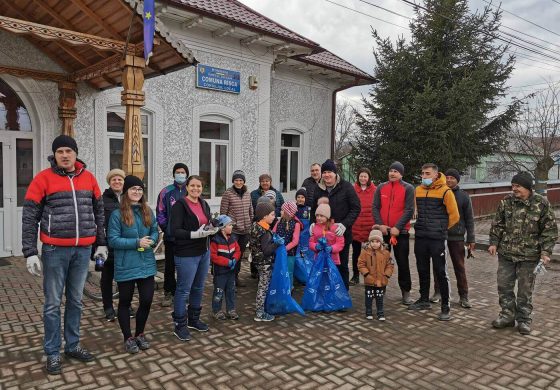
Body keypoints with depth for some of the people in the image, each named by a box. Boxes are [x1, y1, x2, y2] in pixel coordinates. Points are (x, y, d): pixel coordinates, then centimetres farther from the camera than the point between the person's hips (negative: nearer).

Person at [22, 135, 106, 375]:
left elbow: (99, 212, 13)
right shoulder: (43, 179, -4)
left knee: (76, 300, 15)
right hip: (55, 250, -3)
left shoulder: (88, 177, 6)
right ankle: (53, 353, 21)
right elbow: (29, 219, -4)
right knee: (53, 304, 7)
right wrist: (30, 253, -8)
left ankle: (72, 345, 30)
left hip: (83, 250, 3)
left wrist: (101, 243, 11)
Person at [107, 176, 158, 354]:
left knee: (147, 300, 8)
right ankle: (128, 338, 27)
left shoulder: (148, 212, 6)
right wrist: (137, 242, -20)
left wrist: (151, 240, -10)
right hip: (126, 267, -4)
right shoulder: (117, 214, -10)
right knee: (125, 302, 11)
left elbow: (155, 231, 13)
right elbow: (113, 240, -13)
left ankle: (140, 334, 30)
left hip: (146, 265, 4)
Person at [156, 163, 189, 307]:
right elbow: (160, 213, 1)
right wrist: (166, 228, -4)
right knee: (169, 266, 9)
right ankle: (168, 292, 24)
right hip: (171, 237, 0)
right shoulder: (166, 192, -2)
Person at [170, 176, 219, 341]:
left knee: (198, 288, 17)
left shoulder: (204, 204, 10)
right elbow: (175, 231, -18)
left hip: (204, 252, 7)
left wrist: (212, 229, -4)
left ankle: (194, 319, 33)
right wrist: (195, 234, -27)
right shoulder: (180, 205, -12)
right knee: (183, 290, 2)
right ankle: (180, 326, 16)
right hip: (186, 255, -7)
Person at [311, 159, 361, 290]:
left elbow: (356, 208, -8)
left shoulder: (346, 187, -6)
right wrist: (313, 223, 0)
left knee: (342, 265, 7)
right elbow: (314, 209, 18)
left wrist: (345, 224, -19)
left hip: (342, 234, -3)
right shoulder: (319, 189, 9)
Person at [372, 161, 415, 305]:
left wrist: (398, 227, -16)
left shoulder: (408, 188, -2)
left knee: (402, 262, 3)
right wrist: (380, 224, -9)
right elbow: (375, 207, 4)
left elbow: (409, 210, -9)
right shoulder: (381, 187, 7)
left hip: (401, 231, -3)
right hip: (383, 231, 3)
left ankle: (406, 292, 15)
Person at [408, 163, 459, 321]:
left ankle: (445, 306, 9)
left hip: (437, 239, -5)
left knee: (440, 272, -1)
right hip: (420, 237, 5)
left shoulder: (445, 191, -8)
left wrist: (441, 228, 5)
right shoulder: (418, 190, 8)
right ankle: (424, 300, 30)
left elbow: (454, 215, -4)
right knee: (422, 270, 15)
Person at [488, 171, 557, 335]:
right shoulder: (506, 202, 0)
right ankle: (508, 315, 25)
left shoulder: (541, 204, -8)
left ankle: (524, 320, 22)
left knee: (525, 289, 8)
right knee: (504, 285, 9)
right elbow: (497, 225, 8)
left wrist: (546, 251, -11)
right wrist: (494, 243, 2)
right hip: (506, 253, 3)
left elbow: (550, 230, -4)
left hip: (528, 255, -3)